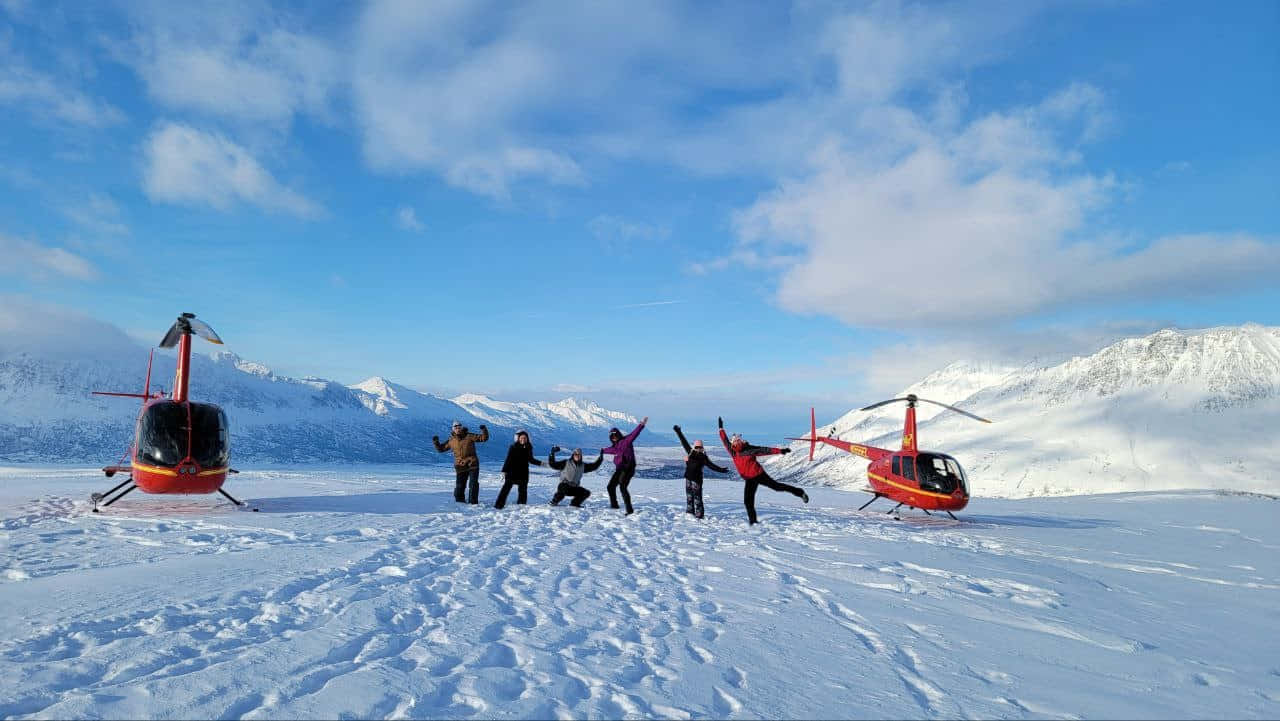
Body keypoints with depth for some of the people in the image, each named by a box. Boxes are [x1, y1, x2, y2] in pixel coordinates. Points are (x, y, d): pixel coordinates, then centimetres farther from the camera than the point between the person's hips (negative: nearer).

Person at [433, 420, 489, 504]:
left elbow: (484, 438, -4)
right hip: (460, 467, 2)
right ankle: (459, 501, 23)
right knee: (459, 486, 5)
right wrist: (436, 443, 0)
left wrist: (484, 430, -21)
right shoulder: (451, 441, 5)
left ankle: (473, 502, 2)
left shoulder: (469, 436, -2)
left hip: (472, 465, -2)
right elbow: (441, 448, 17)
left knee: (473, 484, -6)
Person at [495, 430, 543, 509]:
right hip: (512, 472, -4)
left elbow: (530, 460, 19)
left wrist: (541, 463, 15)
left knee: (523, 491, 8)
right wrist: (504, 471, -13)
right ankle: (499, 505, -4)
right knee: (506, 488, -8)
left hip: (523, 474, 4)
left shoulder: (528, 448, 5)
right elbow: (508, 460, -8)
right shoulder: (513, 448, -7)